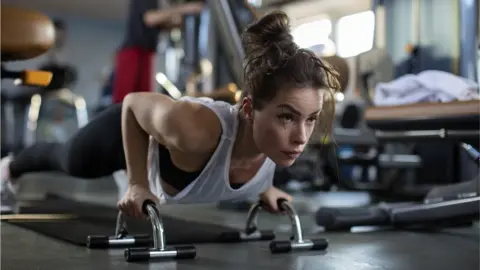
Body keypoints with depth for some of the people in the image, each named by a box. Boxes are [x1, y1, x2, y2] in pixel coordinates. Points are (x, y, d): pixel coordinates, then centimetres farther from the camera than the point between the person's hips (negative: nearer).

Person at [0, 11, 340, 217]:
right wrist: (136, 185, -29)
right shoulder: (193, 128, -52)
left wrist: (264, 186, -11)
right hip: (128, 131, -3)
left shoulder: (280, 135, -35)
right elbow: (132, 103, -30)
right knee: (68, 160, 32)